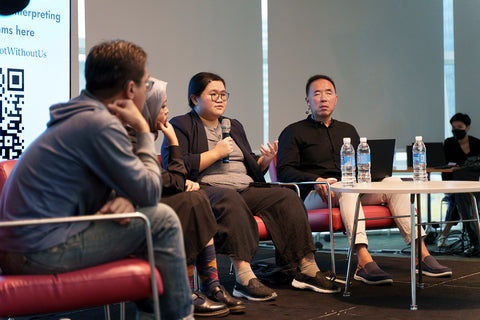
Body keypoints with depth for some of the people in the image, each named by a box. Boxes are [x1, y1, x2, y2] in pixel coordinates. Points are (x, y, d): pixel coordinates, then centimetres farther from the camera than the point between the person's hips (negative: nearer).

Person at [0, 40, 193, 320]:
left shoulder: (82, 117, 16)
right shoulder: (100, 124, -16)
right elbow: (150, 192, -12)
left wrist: (125, 198, -3)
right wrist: (144, 130, -3)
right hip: (41, 251, -10)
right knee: (162, 220, -9)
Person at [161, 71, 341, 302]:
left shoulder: (234, 126, 28)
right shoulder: (181, 126, 6)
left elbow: (252, 168, 30)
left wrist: (265, 160, 6)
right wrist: (215, 153, -9)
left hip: (246, 190, 7)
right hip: (205, 190, -7)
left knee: (286, 197, -17)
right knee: (230, 199, -40)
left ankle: (307, 269, -19)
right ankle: (243, 277, -47)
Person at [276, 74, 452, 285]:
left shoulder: (348, 131, 26)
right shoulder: (294, 132, 9)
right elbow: (284, 171, -4)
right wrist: (316, 180, -21)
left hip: (351, 191, 5)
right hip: (313, 196, -5)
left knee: (392, 182, -18)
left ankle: (421, 254, -23)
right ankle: (364, 262, -50)